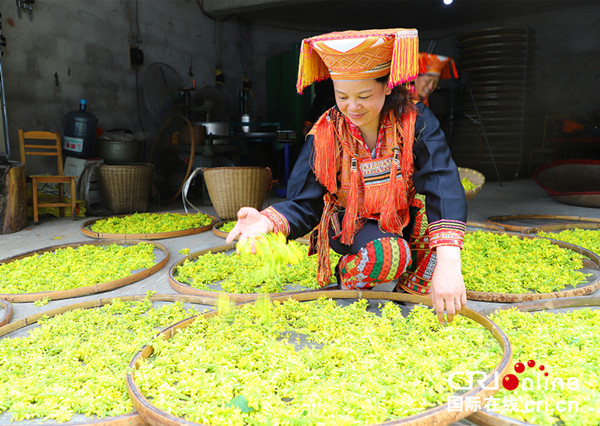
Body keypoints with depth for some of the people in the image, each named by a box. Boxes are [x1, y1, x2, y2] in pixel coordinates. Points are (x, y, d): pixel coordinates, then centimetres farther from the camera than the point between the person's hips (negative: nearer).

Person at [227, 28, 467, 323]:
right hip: (349, 222, -1)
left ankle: (408, 289, 3)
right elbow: (304, 205, -19)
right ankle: (348, 274, 3)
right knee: (392, 255, -32)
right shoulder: (325, 134, -18)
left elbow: (443, 187, -34)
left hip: (401, 219, 2)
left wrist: (448, 263, -50)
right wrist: (267, 221, -43)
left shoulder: (416, 122, -21)